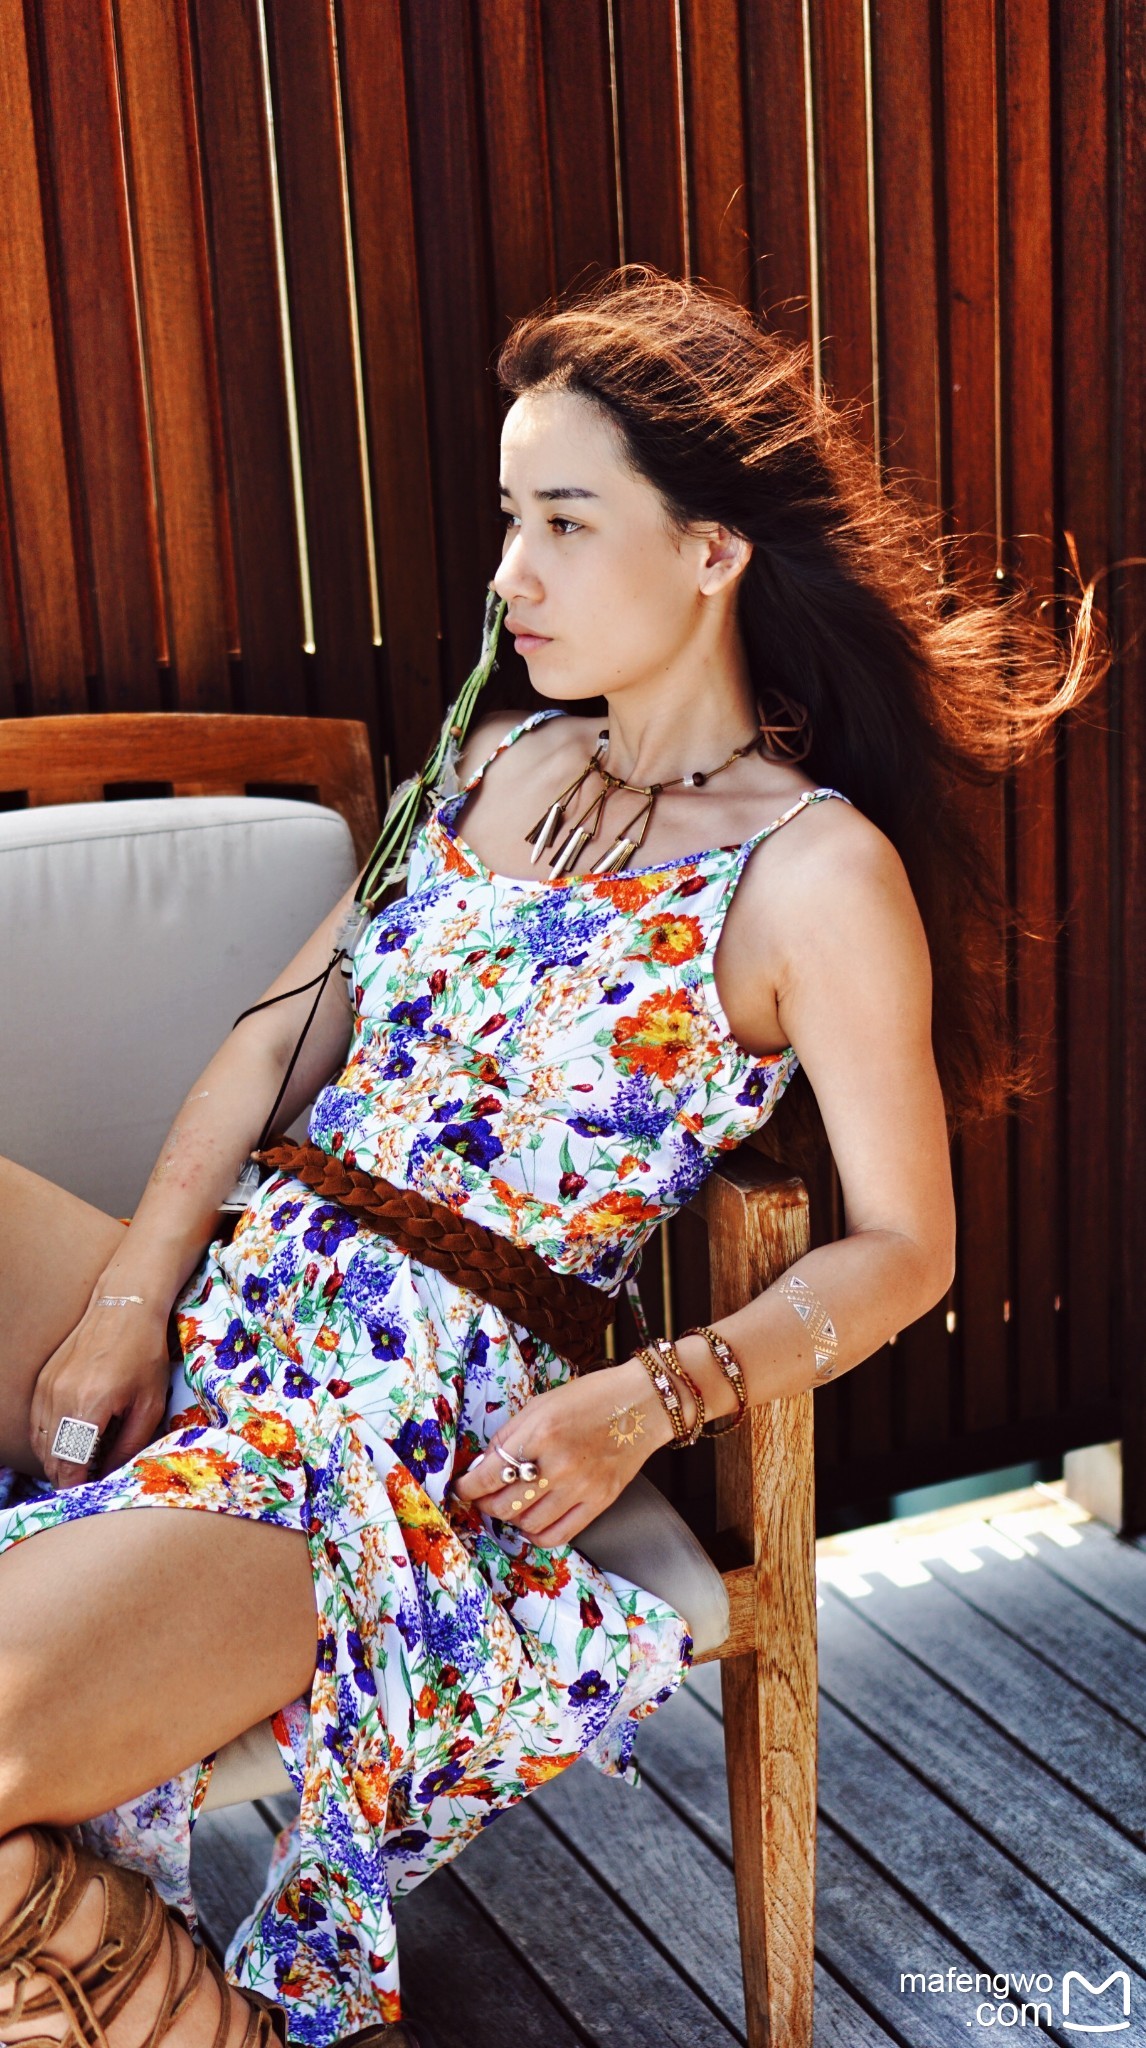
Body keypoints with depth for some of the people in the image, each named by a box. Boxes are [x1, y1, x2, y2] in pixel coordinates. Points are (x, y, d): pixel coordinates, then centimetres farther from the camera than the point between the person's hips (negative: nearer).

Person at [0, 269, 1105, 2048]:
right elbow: (283, 1035, 11)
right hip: (236, 1294, 8)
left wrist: (646, 1403, -15)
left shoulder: (816, 872, -6)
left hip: (418, 1408, -8)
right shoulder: (504, 759, 15)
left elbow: (903, 1246, -2)